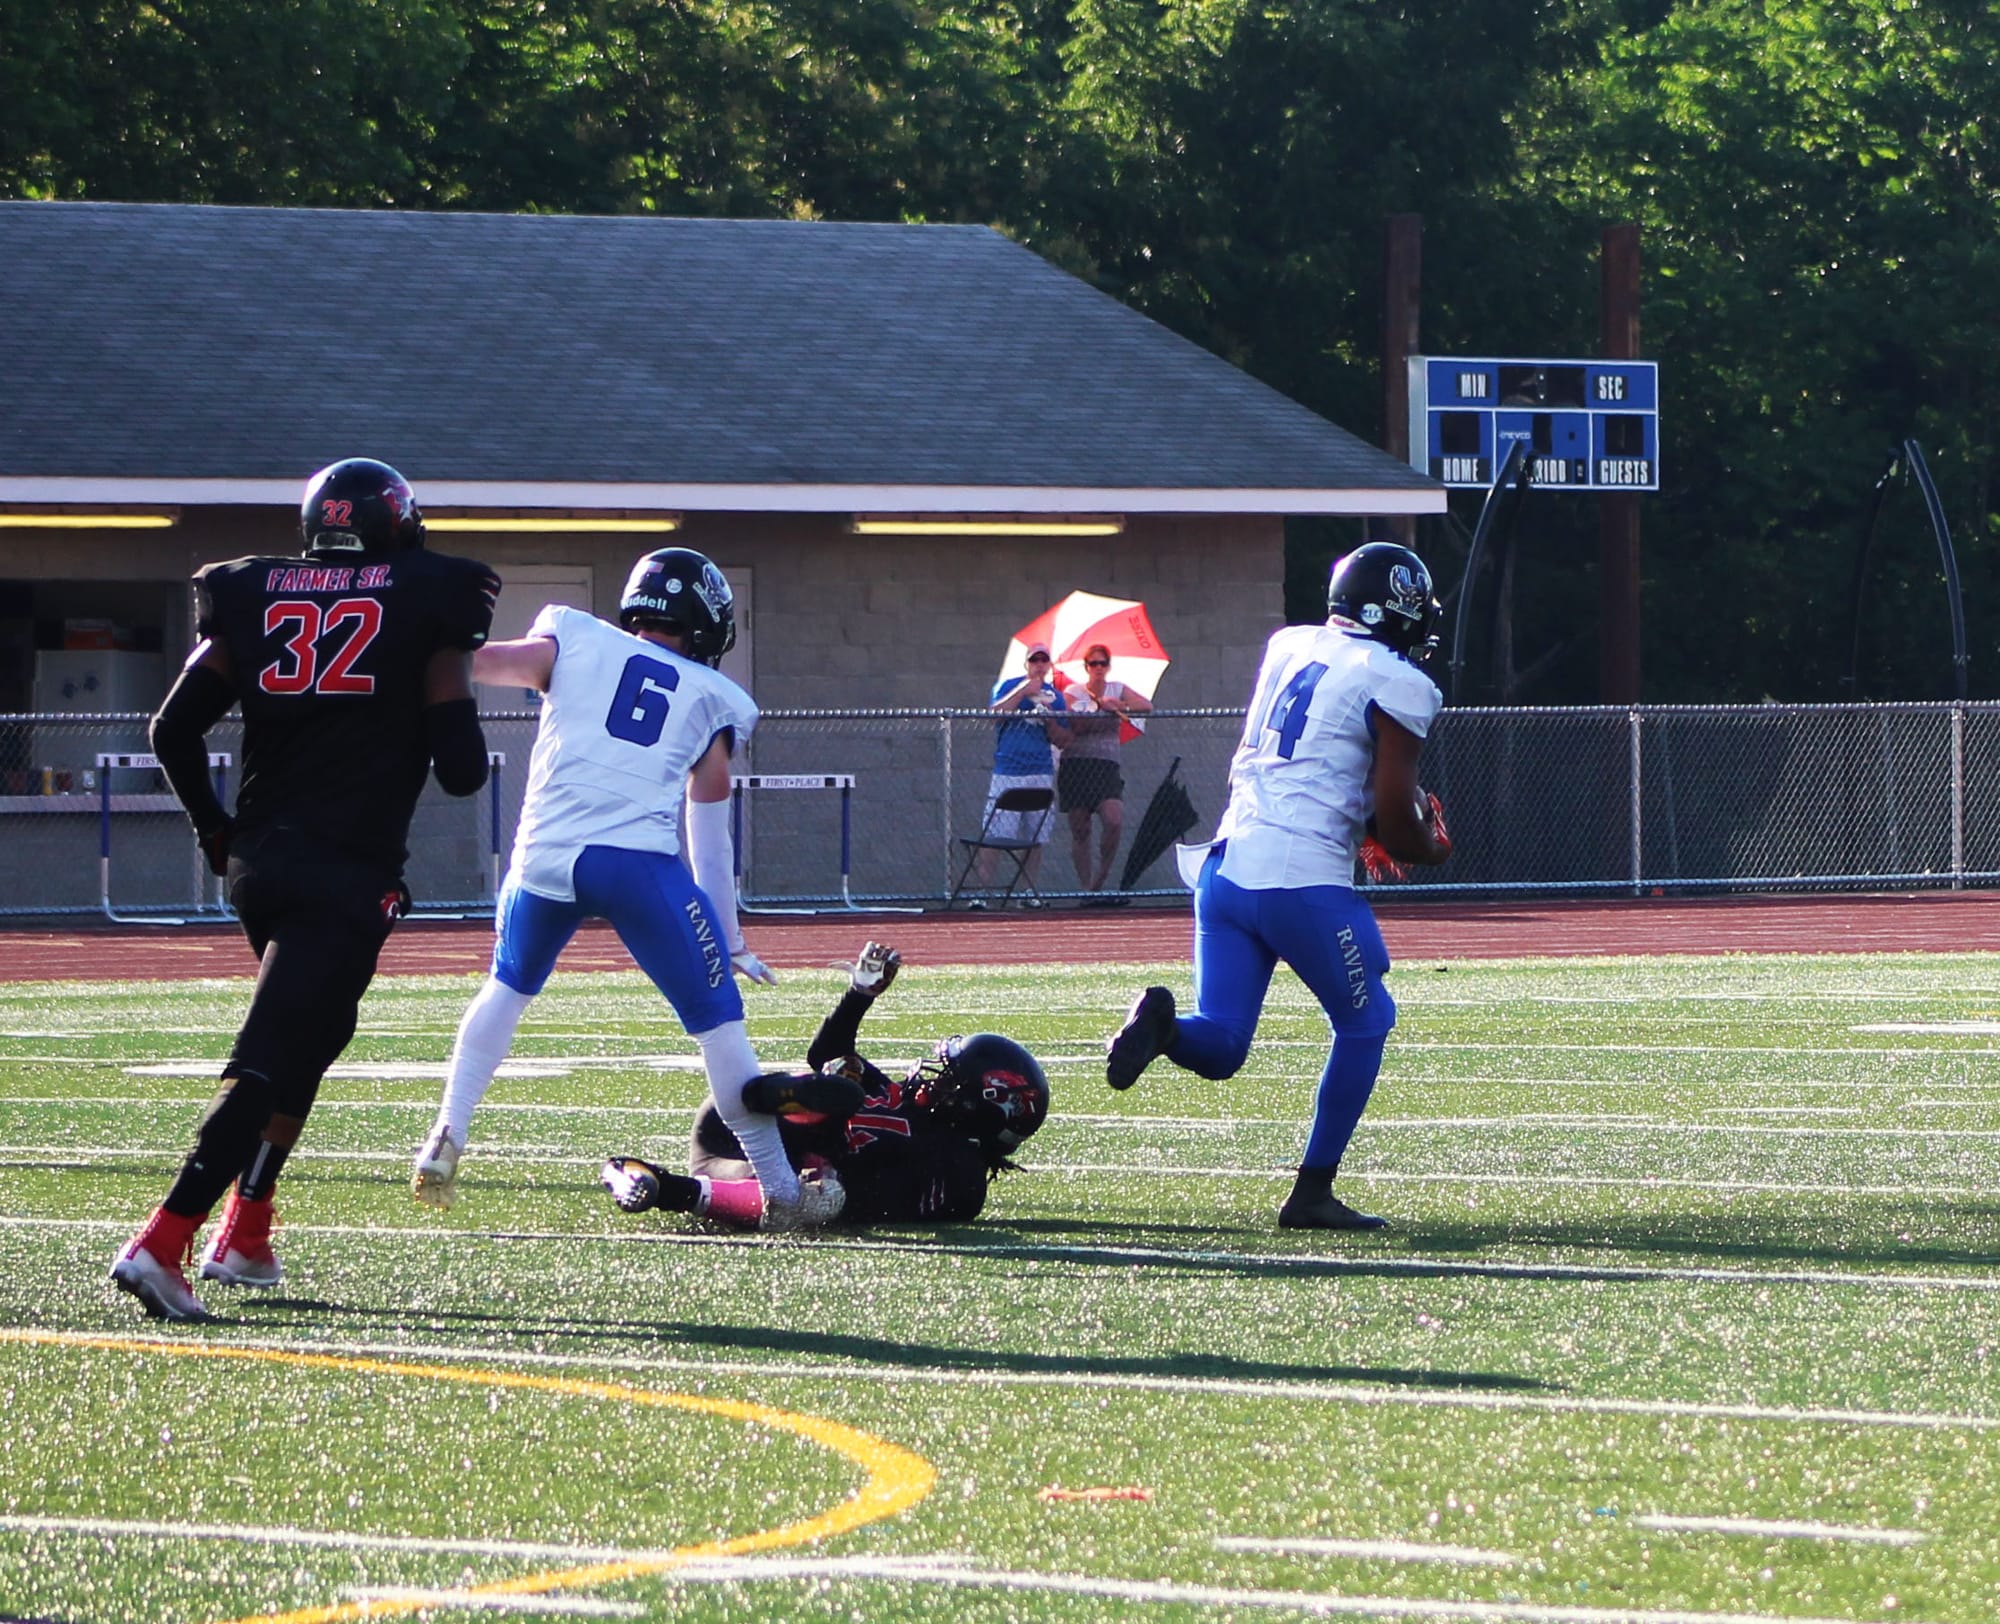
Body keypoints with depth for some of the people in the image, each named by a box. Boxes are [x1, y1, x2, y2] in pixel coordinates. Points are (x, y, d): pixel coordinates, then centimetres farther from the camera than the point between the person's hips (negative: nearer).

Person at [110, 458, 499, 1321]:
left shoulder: (254, 598, 9)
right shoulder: (428, 604, -1)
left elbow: (175, 730, 5)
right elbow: (462, 769, -4)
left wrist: (214, 828, 19)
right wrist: (452, 730, 19)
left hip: (258, 856, 6)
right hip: (350, 874, -5)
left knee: (305, 1033, 26)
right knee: (270, 1060, -10)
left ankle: (245, 1235, 22)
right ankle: (162, 1242, -24)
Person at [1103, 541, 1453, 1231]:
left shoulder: (1288, 647, 16)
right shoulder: (1399, 686, -5)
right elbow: (1394, 816, -8)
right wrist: (1430, 845, 15)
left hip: (1228, 864, 6)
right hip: (1303, 879, -6)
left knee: (1219, 1047, 9)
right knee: (1365, 1021, 14)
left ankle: (1162, 1022, -24)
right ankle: (1312, 1193, 11)